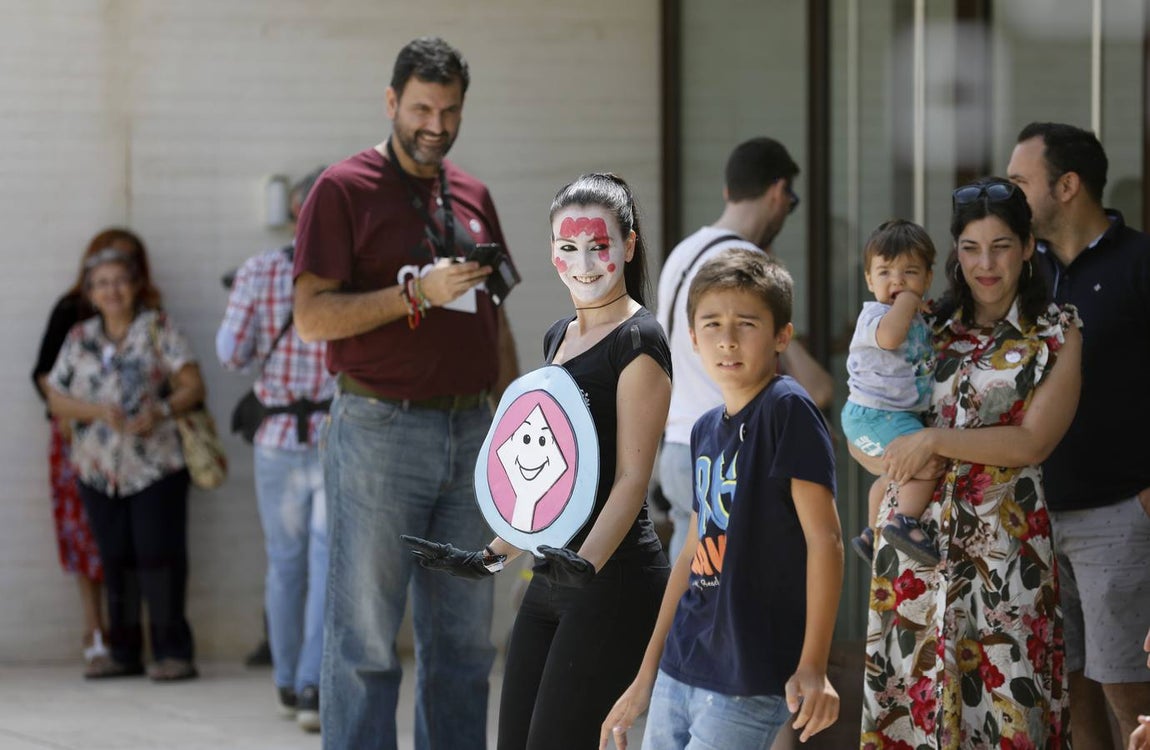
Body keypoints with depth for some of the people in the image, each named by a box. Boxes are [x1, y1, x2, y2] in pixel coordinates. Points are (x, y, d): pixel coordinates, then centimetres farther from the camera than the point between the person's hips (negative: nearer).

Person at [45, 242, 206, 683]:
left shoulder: (159, 330, 2)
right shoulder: (79, 340, 10)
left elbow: (193, 386, -3)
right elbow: (56, 400, 6)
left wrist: (161, 411, -21)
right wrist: (98, 411, -12)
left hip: (156, 467, -3)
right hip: (99, 471, 4)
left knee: (158, 555, -8)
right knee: (116, 560, 7)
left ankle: (172, 651, -4)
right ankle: (123, 651, 14)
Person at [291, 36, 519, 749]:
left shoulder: (472, 195, 15)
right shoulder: (345, 190, -4)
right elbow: (312, 316, -12)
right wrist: (419, 294, -20)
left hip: (470, 434, 6)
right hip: (380, 430, -6)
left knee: (464, 638, 8)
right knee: (366, 639, -4)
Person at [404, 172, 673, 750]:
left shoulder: (638, 341, -9)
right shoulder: (558, 337, 17)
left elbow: (631, 476, -16)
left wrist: (586, 562, -29)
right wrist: (492, 556, 22)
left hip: (613, 579, -9)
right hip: (551, 580, 9)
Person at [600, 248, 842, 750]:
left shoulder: (787, 410, -10)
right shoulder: (705, 430, 13)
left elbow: (824, 537, -15)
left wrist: (812, 666, -22)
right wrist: (646, 676, 21)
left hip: (749, 681, -8)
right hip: (678, 671, 8)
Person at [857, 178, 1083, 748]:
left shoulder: (1056, 335, 1)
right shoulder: (927, 327, 10)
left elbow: (1032, 442, -11)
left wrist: (934, 441, -15)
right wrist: (890, 461, -5)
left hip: (1003, 545, -3)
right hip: (915, 531, 3)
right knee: (911, 698, 4)